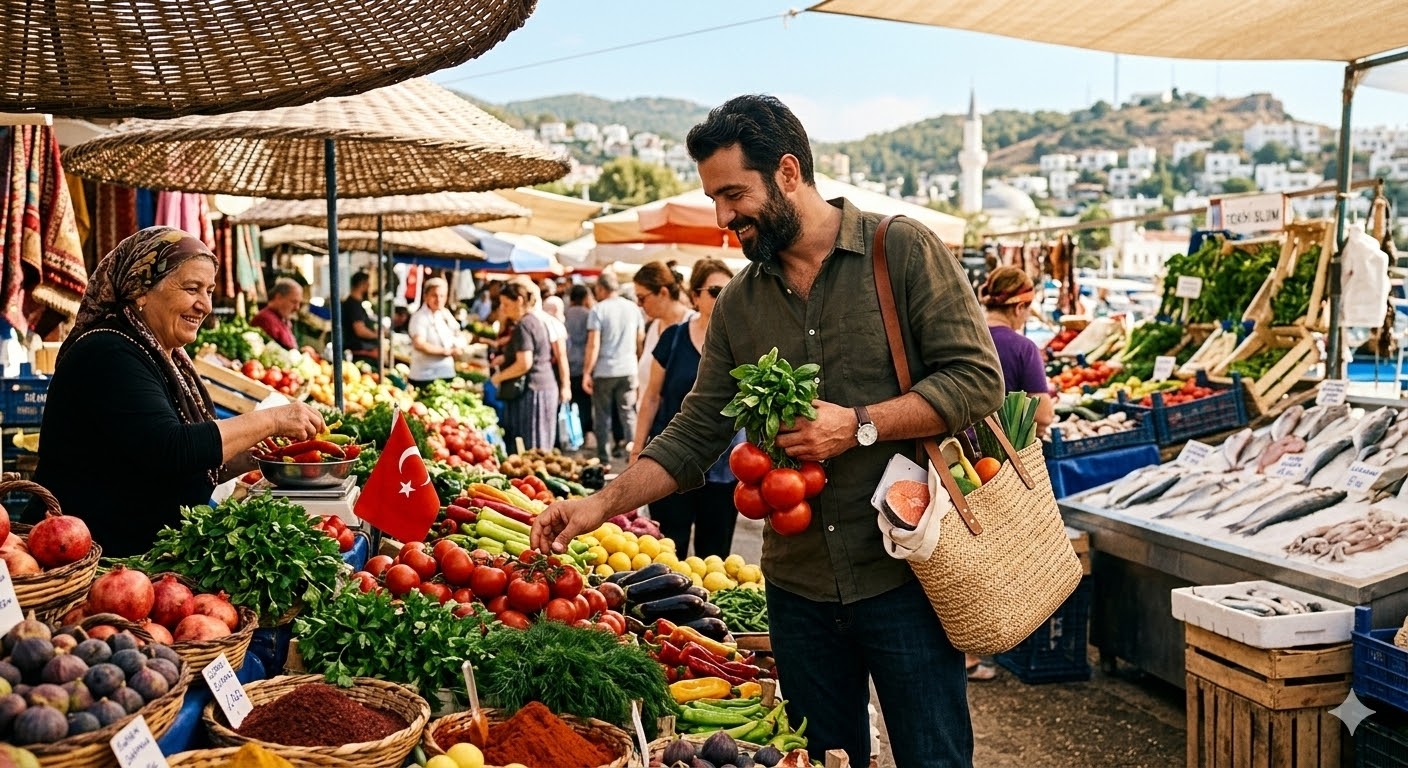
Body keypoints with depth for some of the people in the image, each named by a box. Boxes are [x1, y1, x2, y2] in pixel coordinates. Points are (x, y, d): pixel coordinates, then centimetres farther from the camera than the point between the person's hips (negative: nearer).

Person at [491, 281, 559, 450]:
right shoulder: (537, 320, 15)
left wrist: (499, 376, -9)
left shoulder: (523, 326, -14)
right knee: (541, 446, 11)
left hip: (531, 390, -10)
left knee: (528, 447, -7)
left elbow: (524, 364, -22)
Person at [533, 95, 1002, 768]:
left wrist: (858, 427, -20)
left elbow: (977, 379, -11)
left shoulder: (904, 251, -6)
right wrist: (603, 504, -5)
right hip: (799, 586, 4)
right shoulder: (738, 304, 7)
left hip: (902, 575, -4)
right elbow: (694, 435, 7)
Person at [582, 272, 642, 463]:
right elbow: (641, 338, 12)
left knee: (602, 416, 7)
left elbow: (593, 344, -13)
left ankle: (604, 458, 9)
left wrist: (586, 373, -10)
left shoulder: (598, 310, -8)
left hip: (604, 371, -3)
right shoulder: (633, 308, 5)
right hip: (628, 369, 3)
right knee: (628, 413, 10)